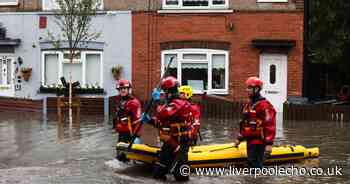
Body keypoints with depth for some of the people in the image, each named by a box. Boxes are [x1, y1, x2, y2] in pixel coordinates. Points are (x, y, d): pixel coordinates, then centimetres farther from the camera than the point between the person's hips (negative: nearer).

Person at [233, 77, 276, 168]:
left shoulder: (264, 105, -14)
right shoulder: (248, 105, 16)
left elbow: (270, 125, -19)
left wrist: (269, 144, -23)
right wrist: (239, 138, 24)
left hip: (259, 142, -9)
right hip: (250, 141, 10)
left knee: (256, 166, -11)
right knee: (251, 164, 16)